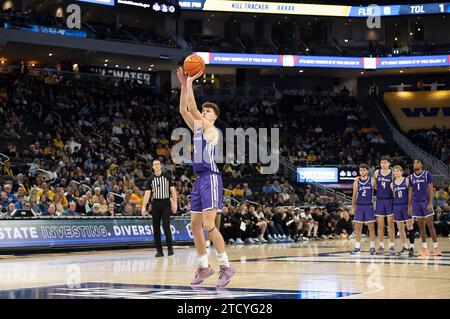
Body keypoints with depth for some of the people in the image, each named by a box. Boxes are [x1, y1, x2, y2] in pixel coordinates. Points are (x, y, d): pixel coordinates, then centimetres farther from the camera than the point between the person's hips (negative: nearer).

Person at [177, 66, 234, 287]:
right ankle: (204, 267, 18)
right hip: (199, 180, 9)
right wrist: (184, 85, 7)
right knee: (195, 225, 9)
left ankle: (226, 267, -11)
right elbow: (184, 110, 12)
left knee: (209, 225, -16)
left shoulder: (211, 129, -6)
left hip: (211, 178, -9)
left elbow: (192, 108, -13)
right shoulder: (198, 128, 17)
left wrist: (190, 83, -8)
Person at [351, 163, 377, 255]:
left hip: (369, 206, -2)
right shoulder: (357, 181, 5)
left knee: (371, 227, 0)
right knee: (358, 227, 2)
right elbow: (354, 195, 10)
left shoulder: (372, 180, -1)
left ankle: (372, 247, 7)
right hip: (359, 205, 2)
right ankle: (357, 248, 7)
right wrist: (353, 207, 6)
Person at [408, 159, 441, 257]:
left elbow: (431, 189, -5)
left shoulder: (427, 174, -2)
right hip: (416, 203, 4)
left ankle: (436, 247, -2)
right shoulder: (411, 177, 10)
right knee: (421, 226, 6)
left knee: (430, 225, -6)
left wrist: (430, 203, -13)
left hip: (426, 202, -4)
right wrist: (409, 205, 9)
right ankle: (425, 248, 10)